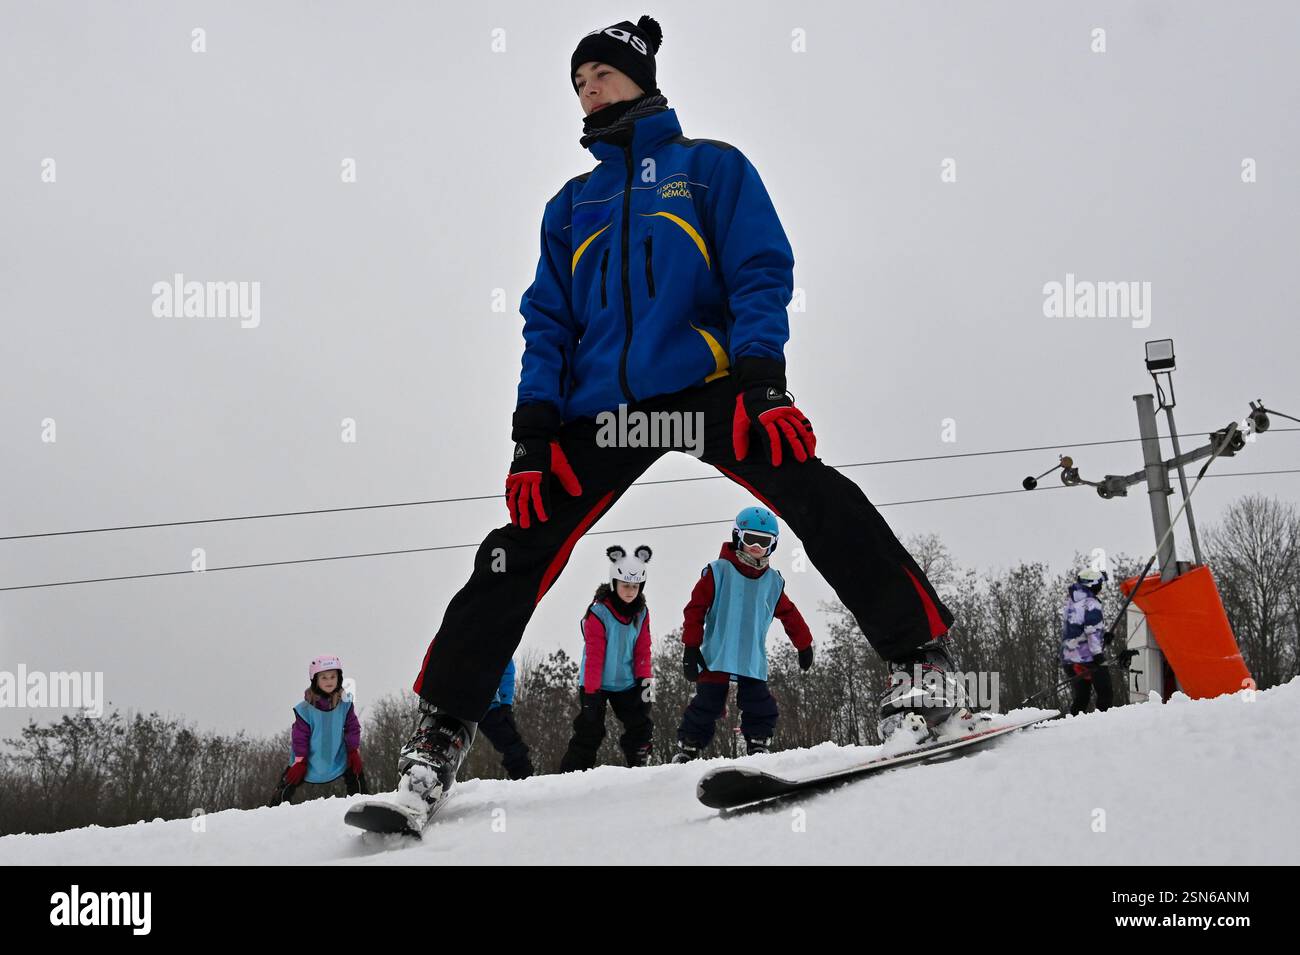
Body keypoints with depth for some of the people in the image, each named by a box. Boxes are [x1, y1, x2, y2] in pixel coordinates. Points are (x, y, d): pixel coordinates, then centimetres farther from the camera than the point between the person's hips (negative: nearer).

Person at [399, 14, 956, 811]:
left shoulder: (711, 167, 13)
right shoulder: (572, 205, 23)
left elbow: (761, 272, 1)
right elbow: (548, 322, 18)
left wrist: (761, 376, -16)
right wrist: (533, 432, 3)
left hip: (706, 385, -3)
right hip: (601, 409, 4)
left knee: (812, 495, -27)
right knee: (517, 555, -5)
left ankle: (920, 652, -27)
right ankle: (443, 728, 3)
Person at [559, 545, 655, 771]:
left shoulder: (641, 613, -1)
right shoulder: (598, 613, -19)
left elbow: (642, 650, 3)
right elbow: (594, 655, -20)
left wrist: (645, 679, -7)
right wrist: (591, 692, -21)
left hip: (627, 683, 5)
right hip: (596, 684, -5)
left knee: (641, 725, 2)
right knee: (589, 731, -8)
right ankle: (570, 774, -4)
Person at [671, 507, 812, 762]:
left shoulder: (773, 581, 12)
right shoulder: (718, 571, -3)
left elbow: (789, 615, 24)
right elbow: (696, 608, -5)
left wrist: (804, 645, 29)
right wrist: (691, 647, -8)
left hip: (753, 662, 4)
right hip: (716, 658, -4)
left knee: (761, 709, -1)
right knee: (706, 705, -6)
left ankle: (758, 749, 11)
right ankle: (686, 750, 2)